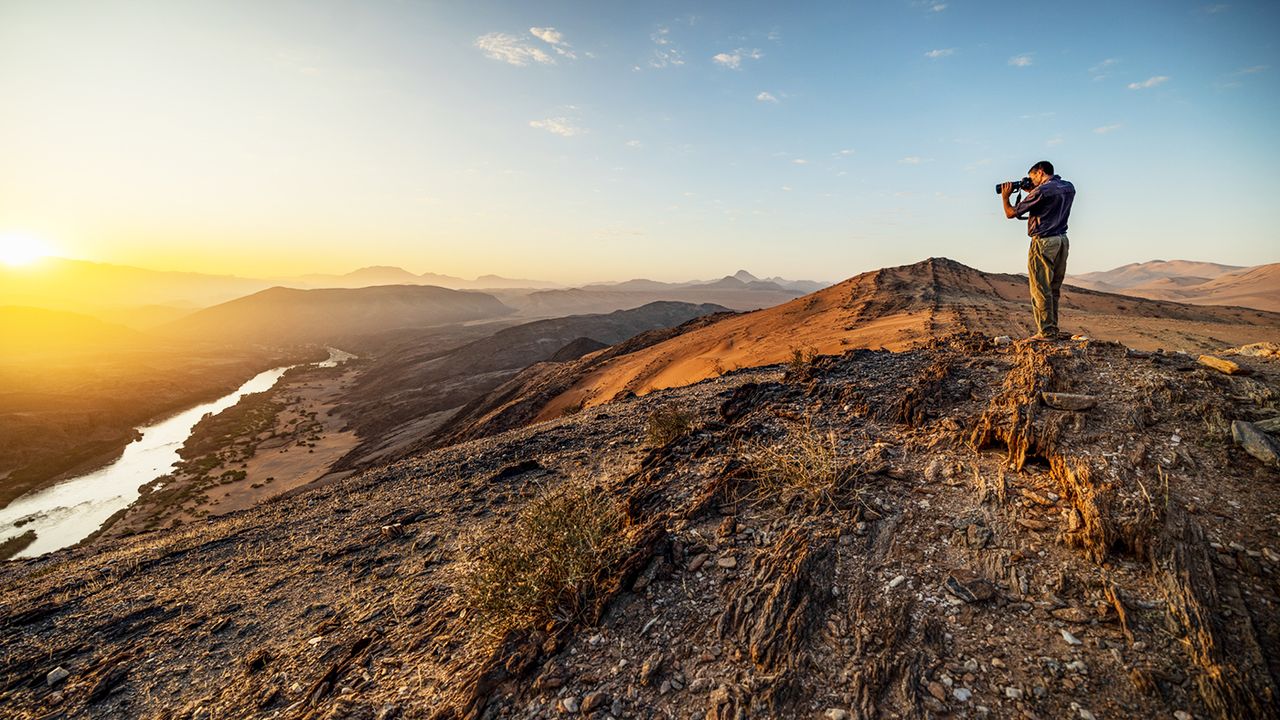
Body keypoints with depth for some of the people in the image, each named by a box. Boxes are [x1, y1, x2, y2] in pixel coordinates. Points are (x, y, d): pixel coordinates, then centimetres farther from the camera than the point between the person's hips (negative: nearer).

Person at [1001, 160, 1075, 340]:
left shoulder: (1041, 191, -14)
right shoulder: (1069, 187, 10)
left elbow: (1011, 213, -9)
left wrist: (1005, 197, 8)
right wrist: (1032, 191, 19)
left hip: (1043, 242, -8)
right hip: (1062, 241, 8)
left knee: (1041, 290, -3)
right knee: (1054, 289, 15)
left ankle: (1046, 332, -3)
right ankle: (1053, 329, 20)